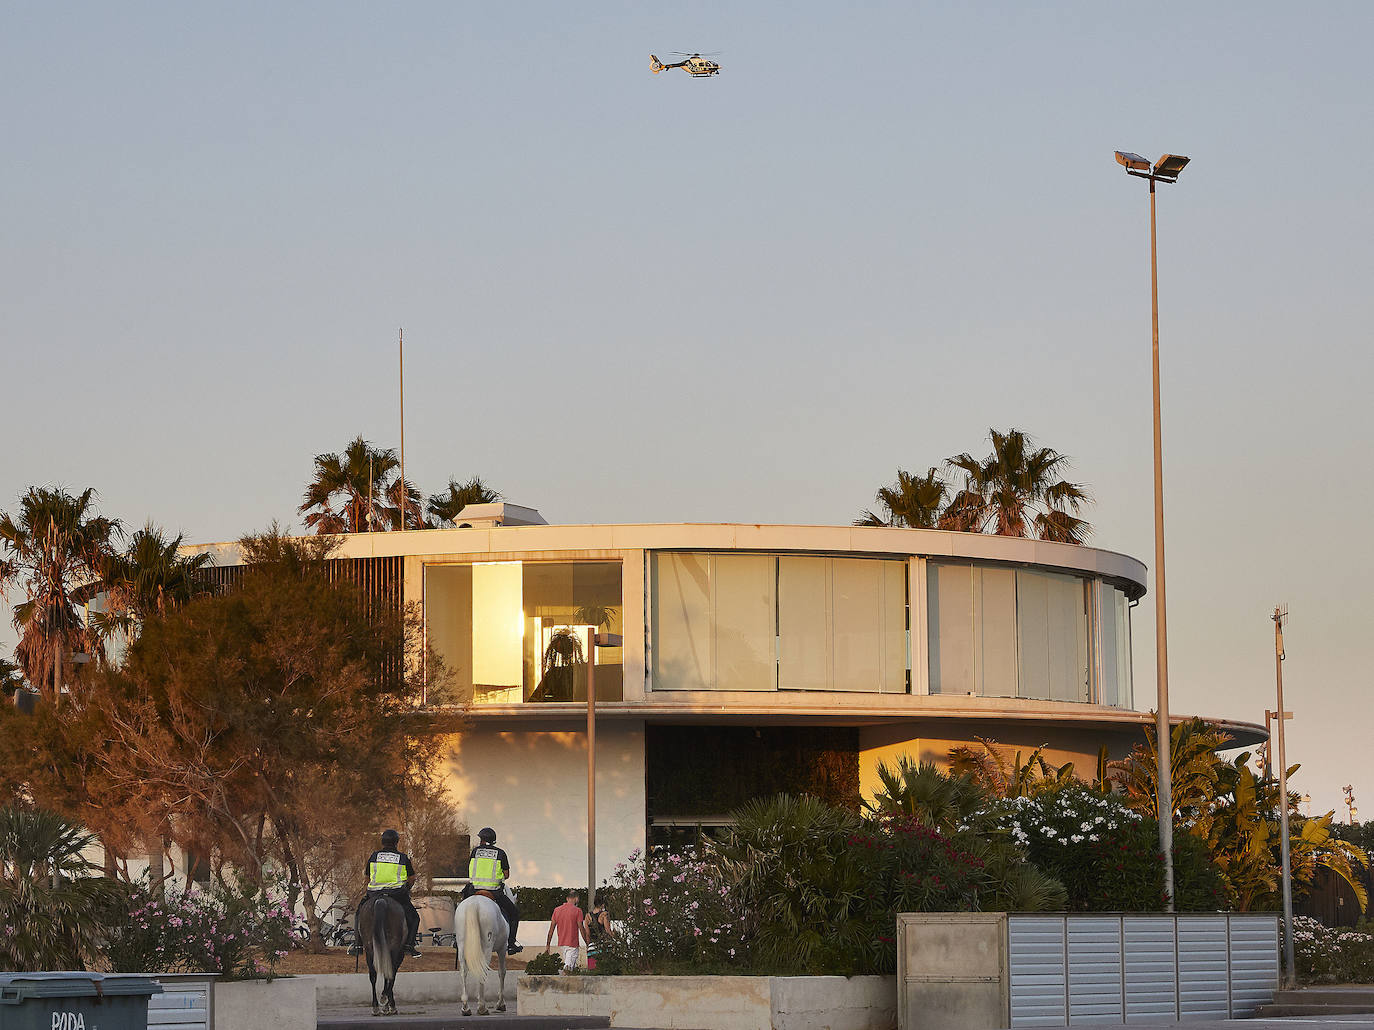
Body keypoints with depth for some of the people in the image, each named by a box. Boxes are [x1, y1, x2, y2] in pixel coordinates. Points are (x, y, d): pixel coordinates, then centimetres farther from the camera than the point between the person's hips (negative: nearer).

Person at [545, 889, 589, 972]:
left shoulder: (557, 910, 6)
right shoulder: (577, 911, -8)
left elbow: (551, 929, 7)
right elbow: (581, 929, -8)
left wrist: (547, 945, 12)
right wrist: (588, 943, 2)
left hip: (561, 944, 6)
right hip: (572, 944, -6)